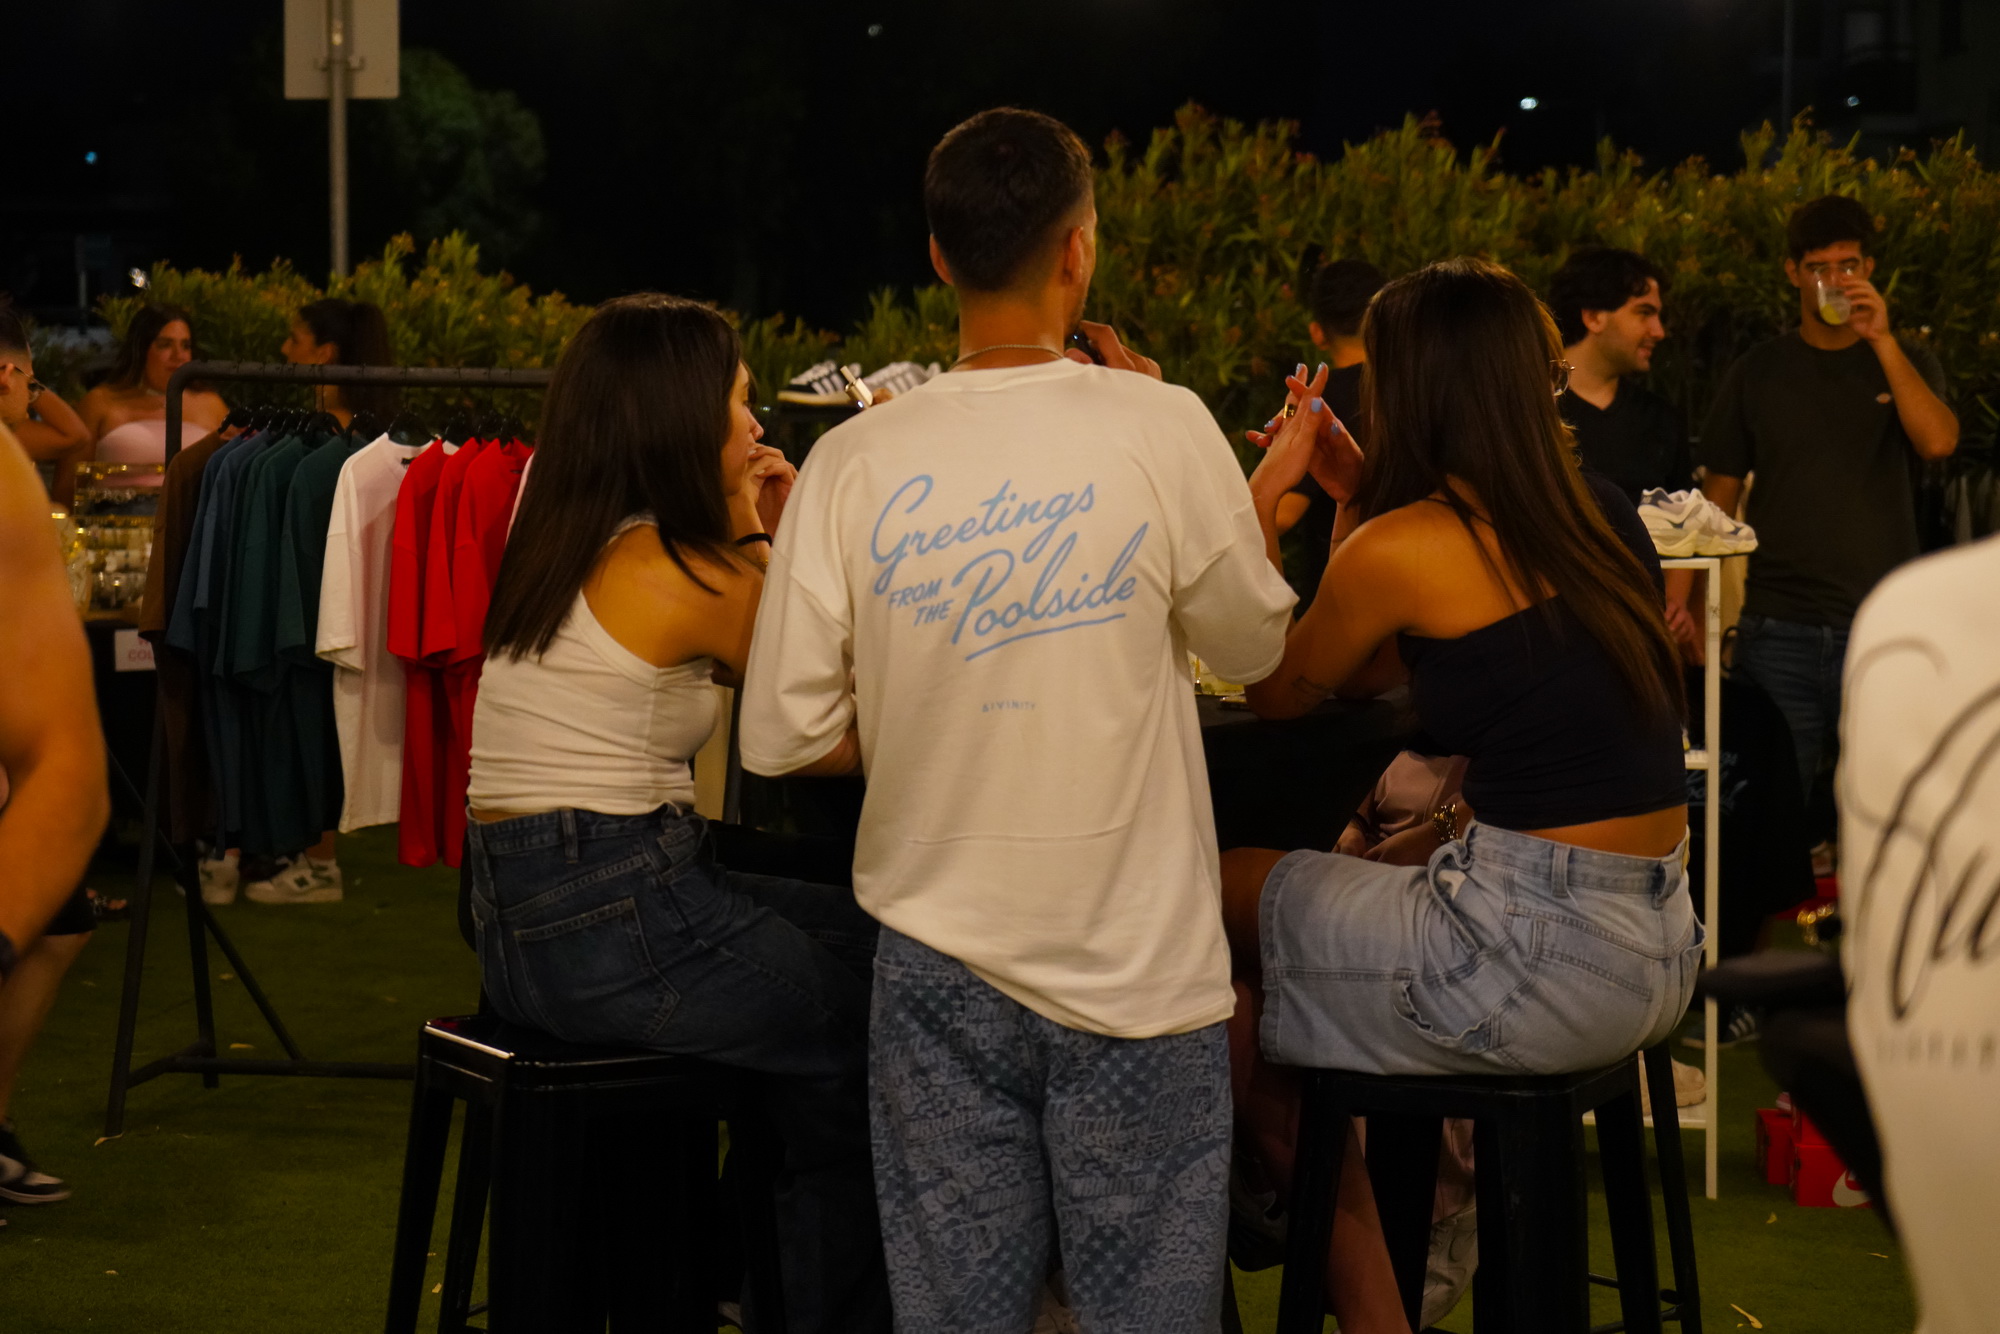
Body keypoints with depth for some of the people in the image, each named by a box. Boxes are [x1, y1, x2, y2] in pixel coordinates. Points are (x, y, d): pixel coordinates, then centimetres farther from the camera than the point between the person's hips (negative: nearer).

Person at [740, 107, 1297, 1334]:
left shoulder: (856, 461, -5)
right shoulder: (1162, 431, -10)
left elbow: (782, 739, -3)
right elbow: (1255, 645, 7)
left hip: (941, 963, 2)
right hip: (1137, 960, -2)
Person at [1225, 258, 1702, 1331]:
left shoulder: (1402, 549, -12)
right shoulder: (1596, 515, 10)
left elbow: (1275, 692, 7)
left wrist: (1262, 505, 12)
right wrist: (1355, 496, 22)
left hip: (1534, 956, -8)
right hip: (1658, 950, 8)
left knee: (1218, 894, 15)